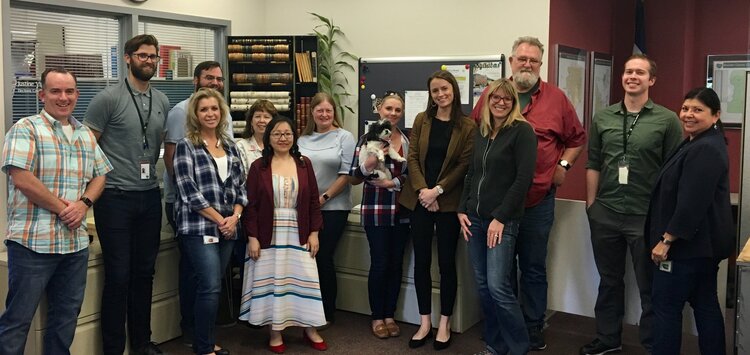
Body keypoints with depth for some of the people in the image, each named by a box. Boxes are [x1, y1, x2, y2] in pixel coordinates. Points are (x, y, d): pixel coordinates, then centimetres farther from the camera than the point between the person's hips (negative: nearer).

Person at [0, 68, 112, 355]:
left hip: (76, 242, 6)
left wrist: (84, 203, -5)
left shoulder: (86, 135, 14)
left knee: (67, 316, 15)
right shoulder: (26, 129, -6)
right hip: (33, 242, -6)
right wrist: (63, 209, -13)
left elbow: (100, 176, 16)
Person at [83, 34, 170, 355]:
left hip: (150, 197, 5)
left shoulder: (162, 102, 10)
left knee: (144, 273, 13)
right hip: (115, 198, -5)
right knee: (118, 276, 0)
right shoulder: (108, 98, -7)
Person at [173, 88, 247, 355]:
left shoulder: (229, 145, 13)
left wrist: (235, 216, -3)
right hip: (199, 228, -5)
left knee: (209, 285, 12)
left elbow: (240, 185, 13)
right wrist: (219, 219, -11)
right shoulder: (186, 146, -4)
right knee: (211, 287, -9)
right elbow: (189, 191, -11)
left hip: (228, 228, 5)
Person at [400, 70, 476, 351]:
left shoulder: (467, 126, -2)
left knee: (446, 262, 4)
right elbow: (412, 158, 1)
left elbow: (464, 165, -6)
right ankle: (424, 322, 19)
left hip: (449, 201, -2)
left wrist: (438, 190, -14)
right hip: (419, 199, 3)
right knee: (421, 261, 6)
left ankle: (444, 324, 17)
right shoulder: (421, 120, 6)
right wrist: (422, 190, -11)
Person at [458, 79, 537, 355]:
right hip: (475, 218, 7)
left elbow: (524, 178, -14)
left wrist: (500, 217, -16)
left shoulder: (522, 131, -7)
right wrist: (462, 210, 8)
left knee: (498, 285, -11)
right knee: (482, 285, 9)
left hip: (503, 220, -6)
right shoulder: (481, 133, 13)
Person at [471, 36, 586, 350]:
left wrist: (563, 166, -1)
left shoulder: (556, 98, 1)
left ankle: (533, 328, 22)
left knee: (534, 268, 9)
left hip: (538, 199, -1)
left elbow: (577, 138, 10)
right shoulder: (490, 95, 3)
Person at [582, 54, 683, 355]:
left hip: (647, 216, -3)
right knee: (609, 280, 16)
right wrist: (591, 204, 5)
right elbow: (593, 164, 9)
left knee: (650, 286, 7)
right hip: (605, 214, 3)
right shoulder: (602, 118, 6)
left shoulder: (667, 120, -3)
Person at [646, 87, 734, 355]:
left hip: (690, 244, -11)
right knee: (705, 304, 15)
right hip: (703, 243, 11)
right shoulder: (698, 143, 15)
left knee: (666, 305, -4)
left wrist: (666, 239, -21)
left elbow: (692, 203, -26)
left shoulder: (705, 150, -20)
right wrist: (669, 238, 21)